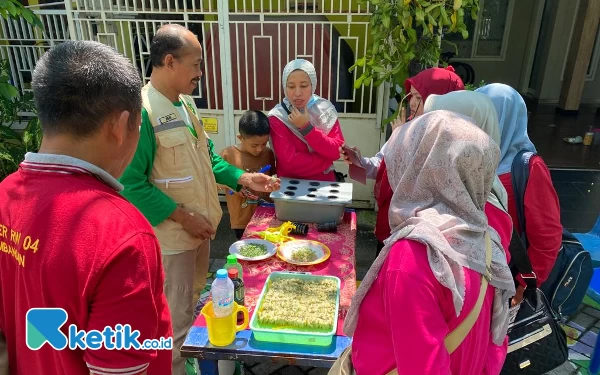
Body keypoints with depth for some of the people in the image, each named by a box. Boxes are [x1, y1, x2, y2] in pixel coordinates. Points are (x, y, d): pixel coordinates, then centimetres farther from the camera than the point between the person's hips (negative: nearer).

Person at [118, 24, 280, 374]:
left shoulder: (186, 101, 4)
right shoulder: (141, 111, -23)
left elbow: (206, 156, 13)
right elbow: (130, 183, -23)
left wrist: (243, 178, 1)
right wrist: (182, 216, -21)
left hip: (199, 227, 9)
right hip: (171, 236, -8)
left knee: (194, 306, 26)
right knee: (176, 321, 8)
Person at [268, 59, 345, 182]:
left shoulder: (325, 109, -1)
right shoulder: (277, 117, -9)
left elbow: (337, 151, -8)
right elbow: (289, 162, -17)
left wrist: (306, 128, -15)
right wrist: (327, 157, -11)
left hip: (325, 181, 2)